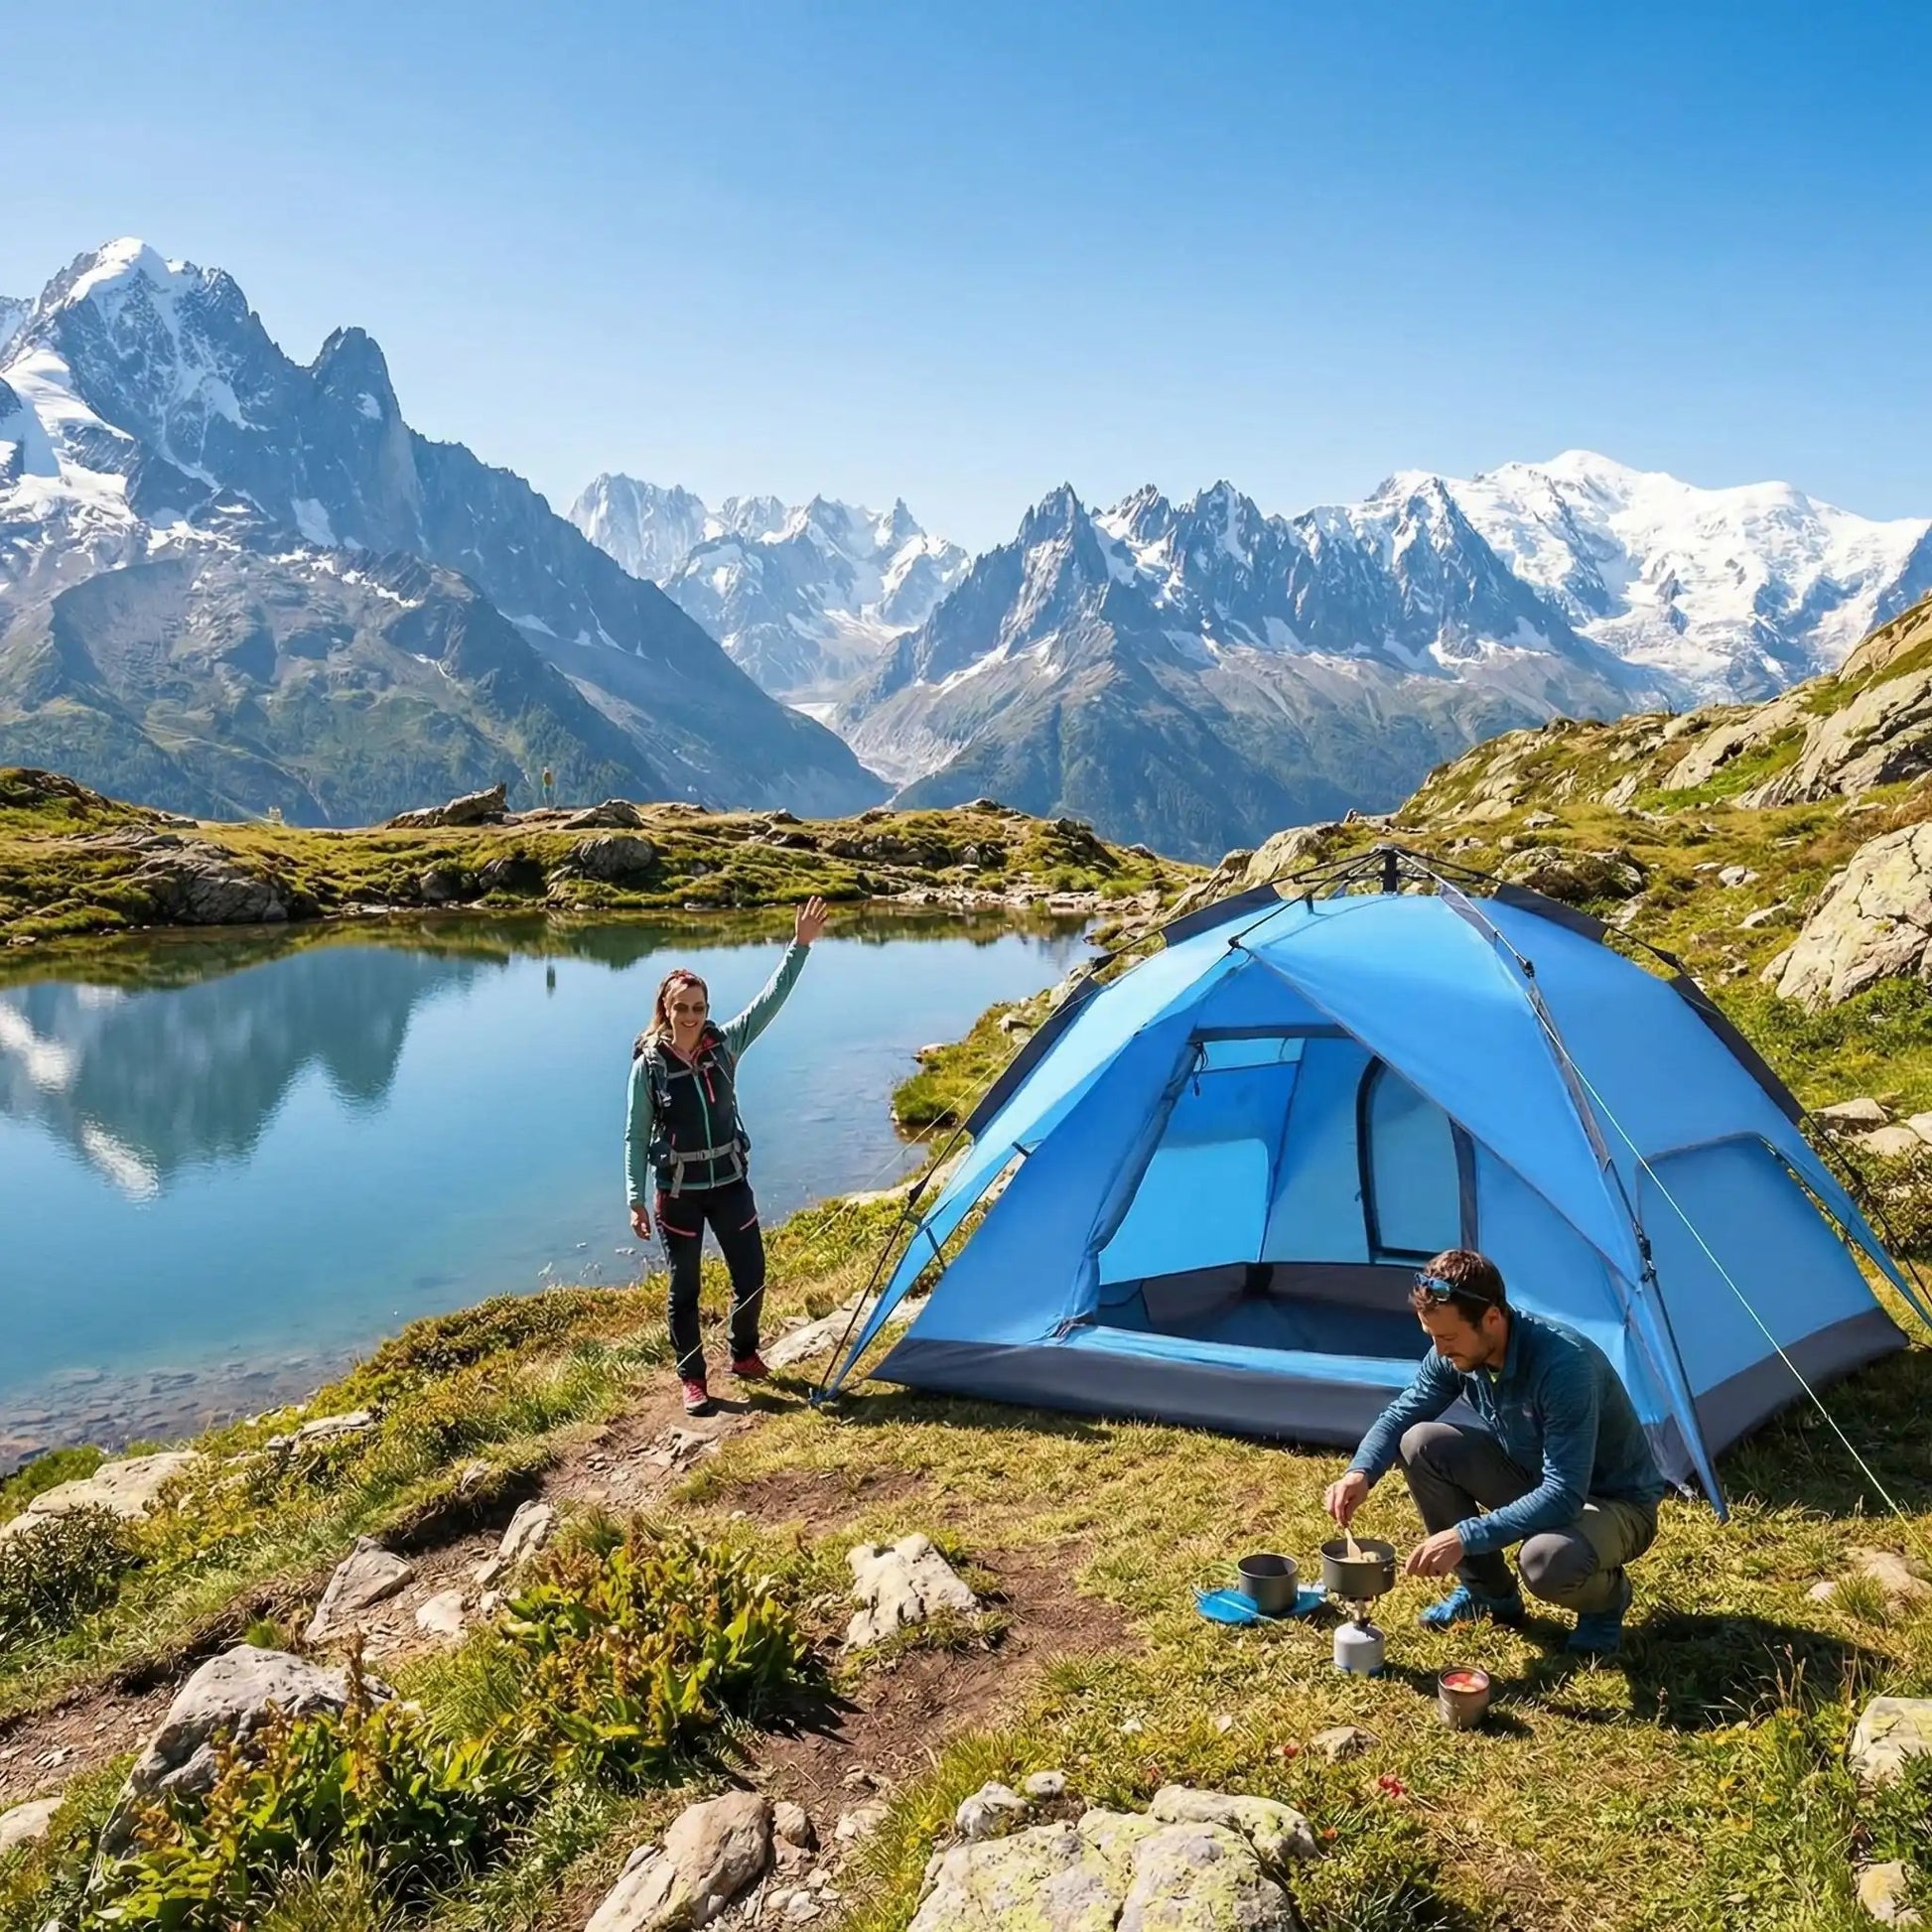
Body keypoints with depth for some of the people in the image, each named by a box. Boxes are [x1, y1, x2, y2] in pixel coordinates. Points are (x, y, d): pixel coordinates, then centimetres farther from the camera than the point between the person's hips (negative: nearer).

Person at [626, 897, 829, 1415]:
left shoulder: (724, 1044, -4)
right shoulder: (648, 1063, -10)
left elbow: (769, 1001, -9)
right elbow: (636, 1136, -5)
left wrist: (800, 946, -16)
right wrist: (636, 1201, -7)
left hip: (730, 1181, 3)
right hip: (677, 1191, -3)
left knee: (751, 1275, 9)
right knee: (685, 1287, 7)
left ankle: (744, 1354, 35)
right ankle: (692, 1378, 23)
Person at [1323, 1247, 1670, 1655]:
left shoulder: (1563, 1364, -35)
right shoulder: (1457, 1354, -14)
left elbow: (1564, 1496, -38)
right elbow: (1400, 1415, -2)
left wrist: (1466, 1537, -41)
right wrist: (1360, 1472, -21)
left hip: (1617, 1502, -6)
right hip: (1533, 1477, 6)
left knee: (1547, 1560, -38)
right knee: (1421, 1444, -13)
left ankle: (1607, 1597, 1)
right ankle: (1490, 1591, 5)